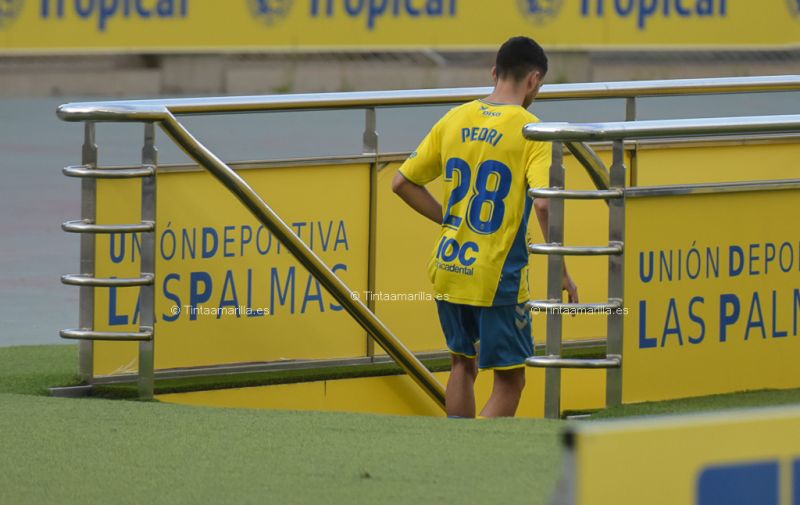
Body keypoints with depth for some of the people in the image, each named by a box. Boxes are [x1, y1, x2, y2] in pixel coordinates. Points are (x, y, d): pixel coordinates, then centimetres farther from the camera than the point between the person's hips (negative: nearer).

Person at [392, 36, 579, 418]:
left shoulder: (454, 120, 5)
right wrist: (562, 272, -15)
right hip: (498, 279, -5)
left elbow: (402, 183, 8)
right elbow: (544, 201, -24)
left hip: (447, 271, 5)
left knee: (463, 364, 22)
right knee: (510, 379, 5)